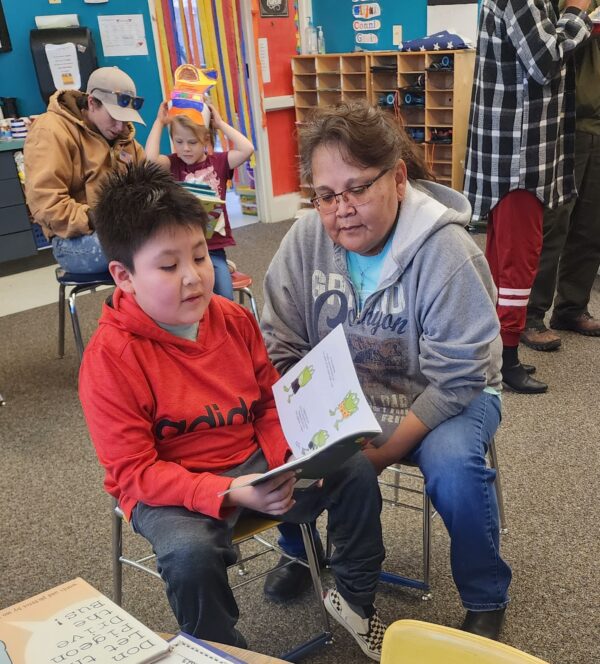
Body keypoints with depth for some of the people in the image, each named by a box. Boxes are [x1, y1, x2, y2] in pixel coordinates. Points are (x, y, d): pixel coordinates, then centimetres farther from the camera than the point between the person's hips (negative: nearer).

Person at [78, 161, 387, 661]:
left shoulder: (234, 319, -2)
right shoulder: (109, 357, -19)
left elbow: (271, 402, 8)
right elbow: (134, 471, -19)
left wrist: (284, 462, -13)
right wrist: (229, 493, -30)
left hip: (255, 465, 5)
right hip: (168, 488, -4)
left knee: (355, 469, -6)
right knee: (190, 553, -35)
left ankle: (354, 596, 19)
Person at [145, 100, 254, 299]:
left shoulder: (218, 162, 5)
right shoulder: (173, 164, 2)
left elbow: (247, 150, -10)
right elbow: (150, 159, -19)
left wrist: (220, 123, -3)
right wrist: (159, 122, -8)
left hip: (214, 246, 1)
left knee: (225, 300, -9)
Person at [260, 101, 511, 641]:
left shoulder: (446, 251, -24)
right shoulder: (306, 239, -12)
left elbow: (455, 379, -21)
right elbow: (281, 347, -5)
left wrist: (382, 454, -25)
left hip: (441, 398, -3)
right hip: (342, 395, 4)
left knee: (452, 466, -31)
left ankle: (486, 600, 0)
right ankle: (298, 550, 17)